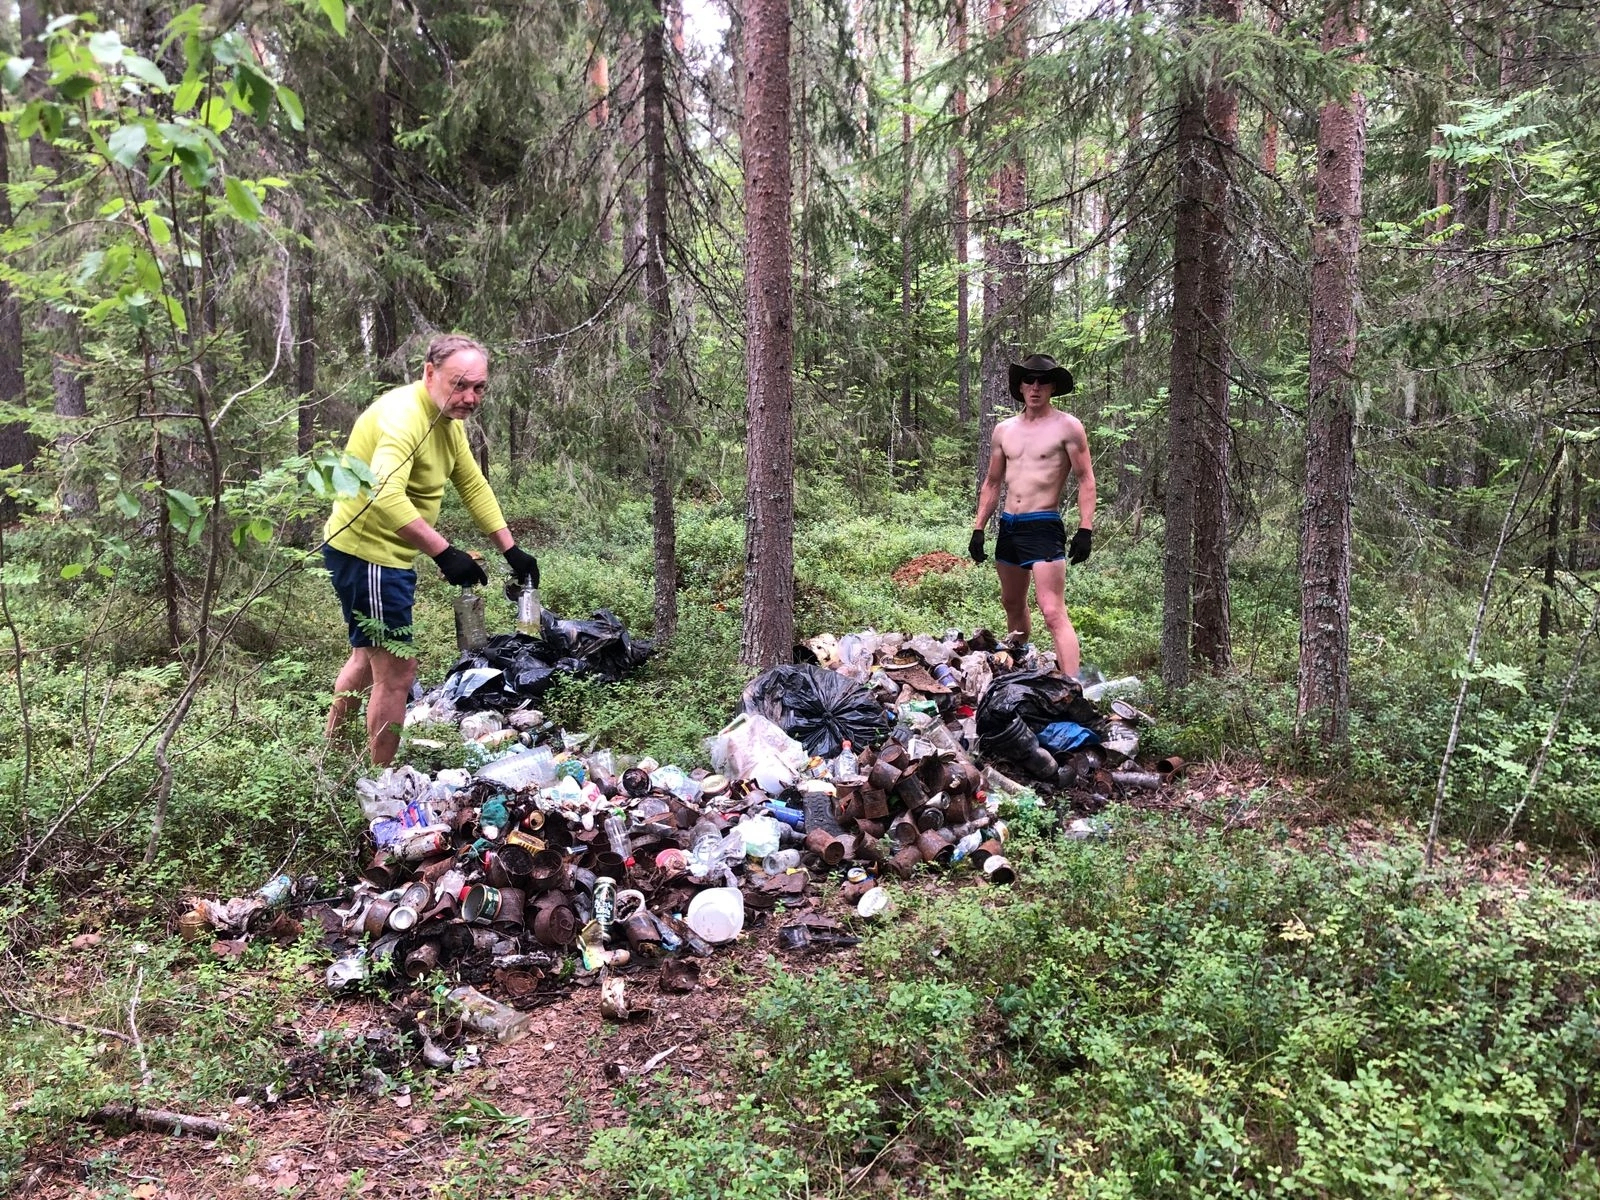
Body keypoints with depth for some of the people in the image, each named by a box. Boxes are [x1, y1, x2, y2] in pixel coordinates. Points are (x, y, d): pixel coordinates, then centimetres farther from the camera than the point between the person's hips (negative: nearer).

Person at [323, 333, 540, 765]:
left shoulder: (448, 420, 7)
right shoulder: (402, 415, -25)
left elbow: (474, 486, 12)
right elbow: (385, 495, -40)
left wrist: (511, 550, 6)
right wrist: (445, 553, -42)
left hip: (389, 554, 11)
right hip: (367, 553, -11)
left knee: (368, 658, 25)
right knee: (397, 670, -6)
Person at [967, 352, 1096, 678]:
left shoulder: (1067, 426, -5)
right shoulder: (1004, 430, 11)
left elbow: (1086, 479, -6)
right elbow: (992, 483, 18)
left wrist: (1085, 530, -14)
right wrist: (978, 529, 13)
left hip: (1044, 527, -7)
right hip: (1008, 526, 7)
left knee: (1054, 614, -16)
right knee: (1012, 603, 20)